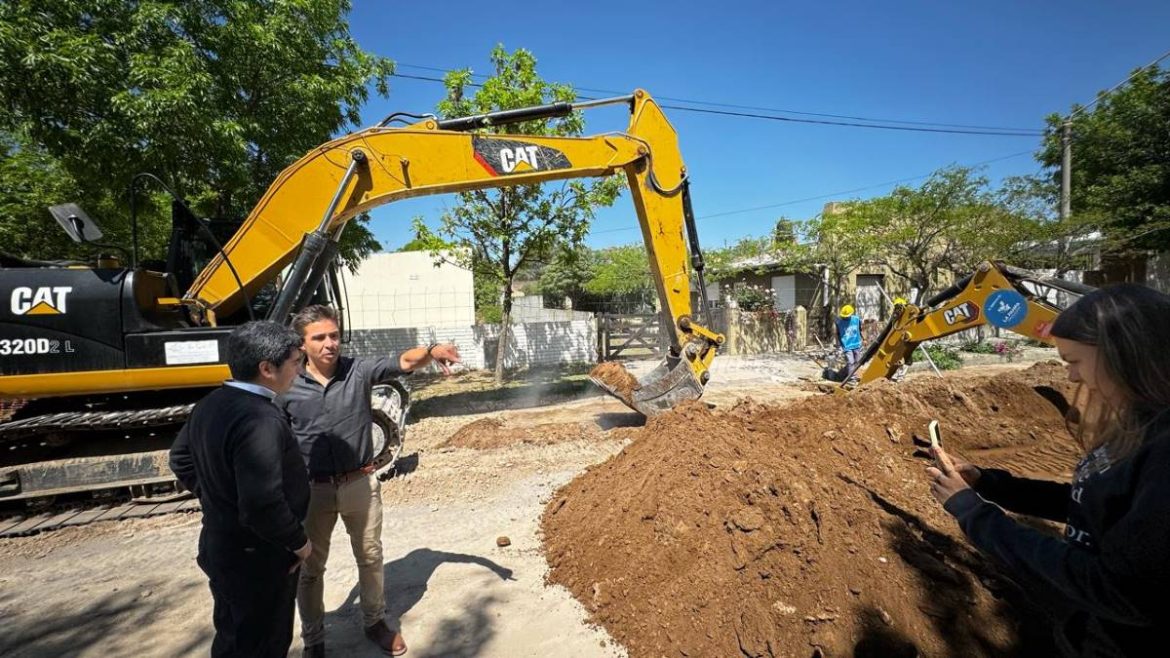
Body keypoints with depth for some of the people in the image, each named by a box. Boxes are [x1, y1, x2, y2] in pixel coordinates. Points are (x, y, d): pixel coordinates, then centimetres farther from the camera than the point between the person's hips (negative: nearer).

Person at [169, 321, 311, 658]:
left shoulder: (211, 404, 0)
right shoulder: (261, 420, -31)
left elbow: (181, 458, 15)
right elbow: (262, 507, -35)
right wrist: (299, 542, -18)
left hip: (220, 546, 9)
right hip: (258, 559, -9)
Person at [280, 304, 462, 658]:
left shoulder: (359, 371, -9)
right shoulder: (287, 388, -8)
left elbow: (404, 361, -22)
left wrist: (432, 351, -44)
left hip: (360, 483, 1)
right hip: (313, 490, 0)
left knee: (370, 557, 18)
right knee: (310, 567, 16)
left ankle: (375, 622, 41)